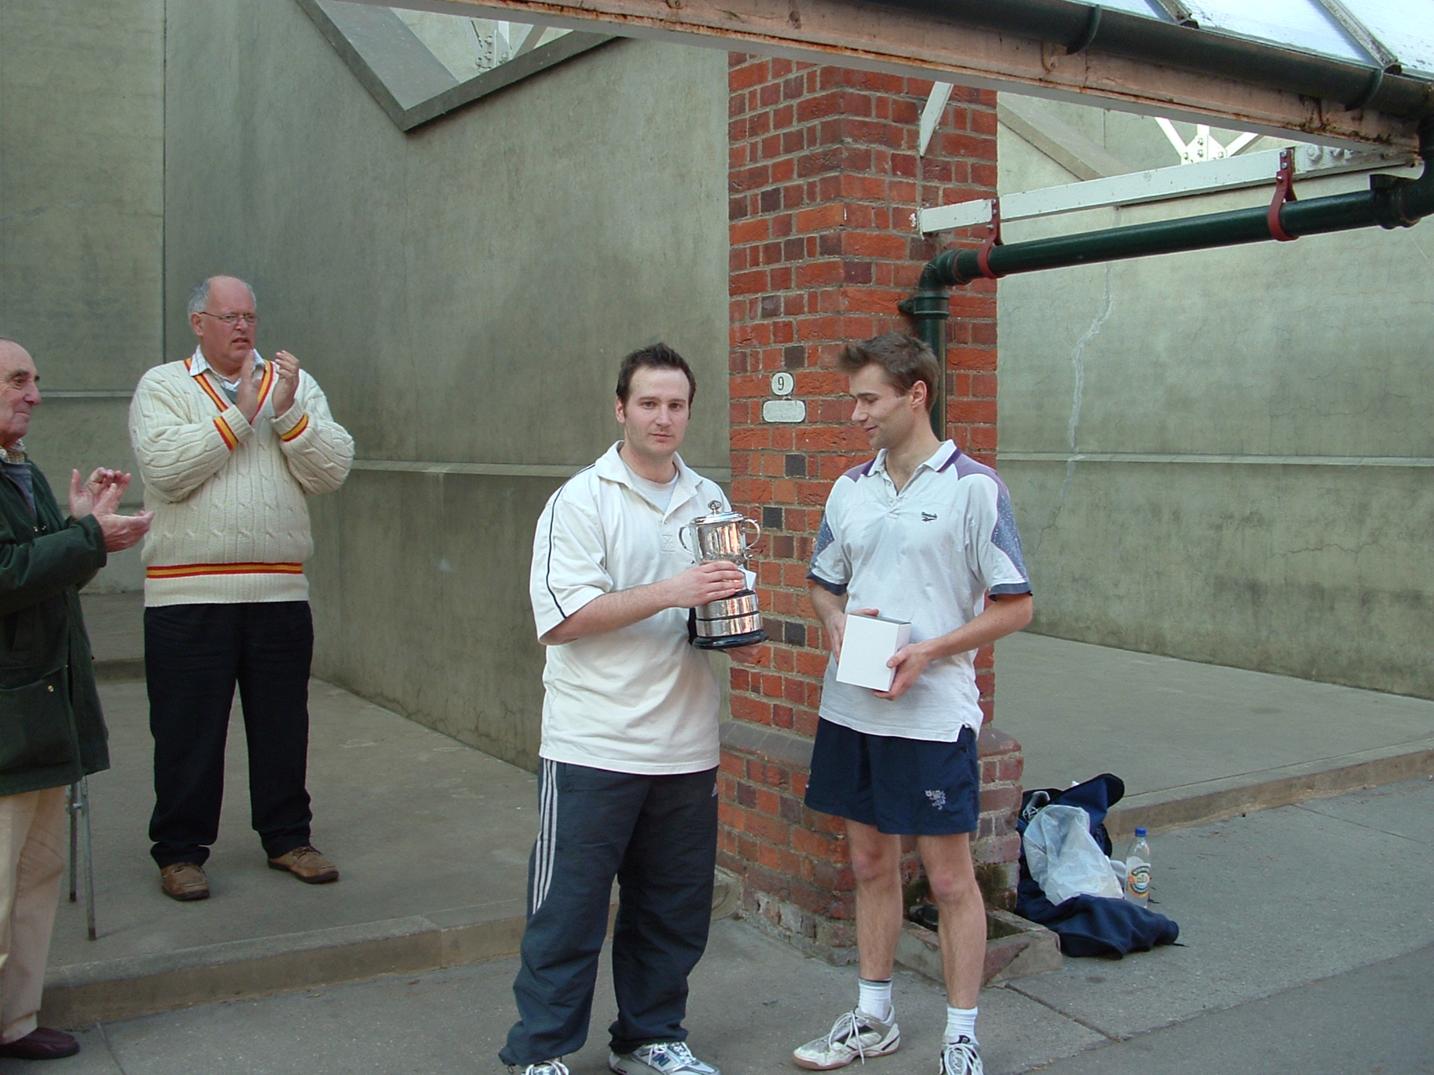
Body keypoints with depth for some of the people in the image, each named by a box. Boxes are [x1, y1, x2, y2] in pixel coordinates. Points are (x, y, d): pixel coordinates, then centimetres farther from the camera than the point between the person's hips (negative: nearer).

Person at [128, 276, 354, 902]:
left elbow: (332, 470, -1)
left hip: (280, 591, 3)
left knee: (283, 725, 11)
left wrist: (287, 410, -13)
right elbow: (166, 469, -14)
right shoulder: (163, 387, 3)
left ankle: (287, 837, 25)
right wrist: (240, 412, -11)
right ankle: (180, 850, 19)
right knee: (187, 730, 5)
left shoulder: (294, 384, 10)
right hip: (187, 593, -2)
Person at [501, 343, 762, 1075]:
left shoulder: (709, 501, 12)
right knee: (568, 910, 3)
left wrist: (741, 637, -1)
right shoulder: (581, 500, -6)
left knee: (674, 909, 14)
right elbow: (561, 618, -15)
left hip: (685, 747, 6)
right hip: (593, 747, -5)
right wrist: (668, 593, -22)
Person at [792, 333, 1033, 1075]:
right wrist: (838, 625, -5)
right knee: (871, 865, 16)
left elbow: (1015, 606, -9)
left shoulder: (973, 487, -9)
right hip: (850, 708, 6)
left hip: (932, 713, -5)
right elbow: (823, 585, 18)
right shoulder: (849, 489, 8)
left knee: (949, 877, 4)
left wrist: (928, 652, -18)